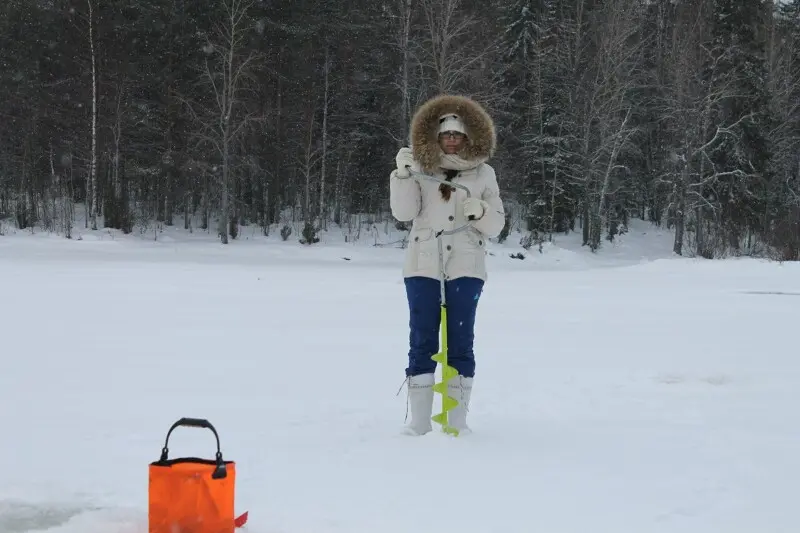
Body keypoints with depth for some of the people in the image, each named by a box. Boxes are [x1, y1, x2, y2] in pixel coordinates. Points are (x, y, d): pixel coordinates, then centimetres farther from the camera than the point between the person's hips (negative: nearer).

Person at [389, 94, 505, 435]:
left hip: (465, 268, 0)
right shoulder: (421, 169, 8)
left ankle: (457, 418, 4)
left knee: (460, 342, -1)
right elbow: (403, 212, -3)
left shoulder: (483, 174, 10)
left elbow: (496, 226, 10)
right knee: (422, 341, -1)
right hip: (423, 266, 0)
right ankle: (419, 419, 2)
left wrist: (479, 211, -11)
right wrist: (402, 174, -13)